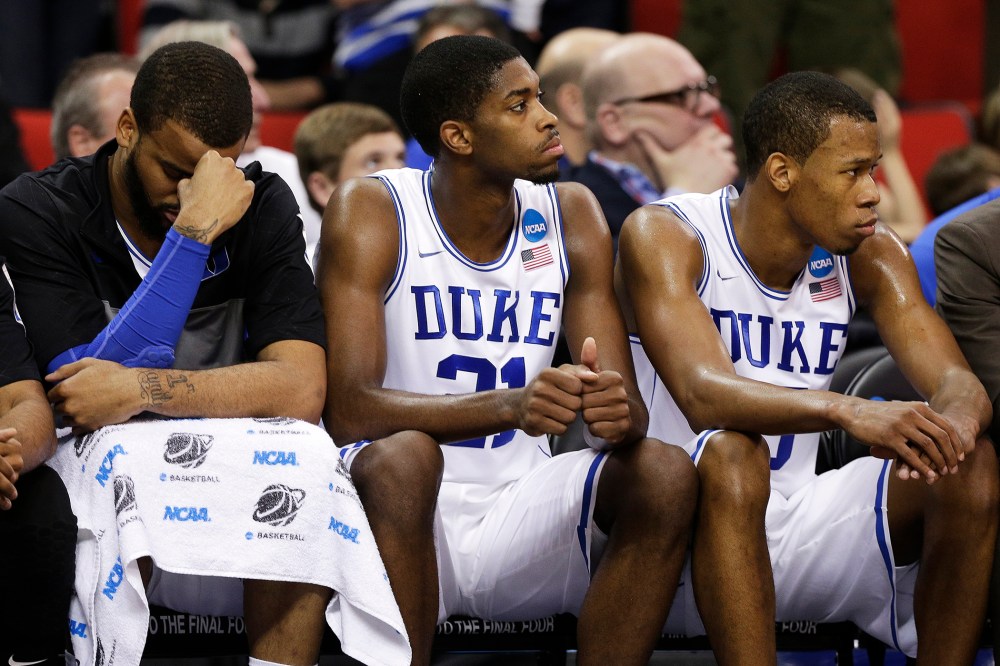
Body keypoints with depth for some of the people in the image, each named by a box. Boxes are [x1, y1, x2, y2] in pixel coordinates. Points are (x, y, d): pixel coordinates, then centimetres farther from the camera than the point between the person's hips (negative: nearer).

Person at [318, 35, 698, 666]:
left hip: (519, 509, 4)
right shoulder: (371, 212, -9)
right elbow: (348, 410, -20)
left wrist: (618, 412, -28)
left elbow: (627, 408, -1)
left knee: (666, 474, -21)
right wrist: (509, 405, -35)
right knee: (400, 457, -36)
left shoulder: (570, 214, 3)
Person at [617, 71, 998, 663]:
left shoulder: (869, 253, 2)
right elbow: (703, 396, -29)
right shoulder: (663, 237, -14)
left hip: (788, 523, 5)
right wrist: (848, 412, -47)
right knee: (729, 455, -37)